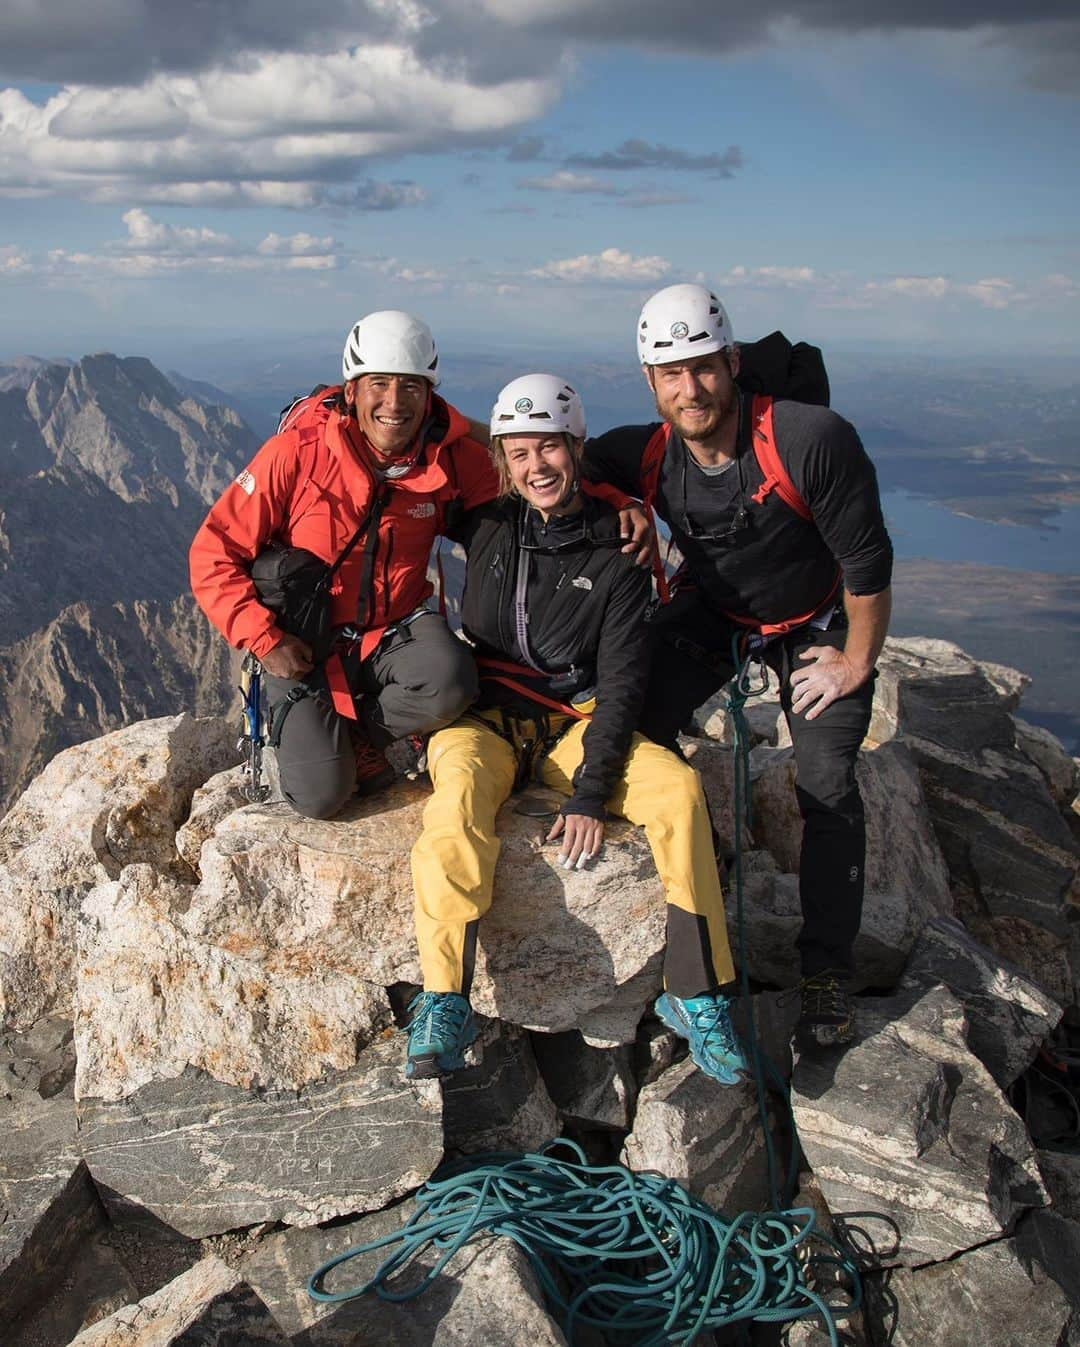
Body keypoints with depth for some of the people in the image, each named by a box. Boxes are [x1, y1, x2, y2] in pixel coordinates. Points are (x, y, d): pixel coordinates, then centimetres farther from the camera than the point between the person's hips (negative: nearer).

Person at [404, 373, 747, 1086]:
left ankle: (696, 995, -15)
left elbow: (621, 682, -7)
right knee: (459, 791, -35)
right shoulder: (487, 525, 3)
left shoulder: (616, 556, -2)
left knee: (679, 787, -26)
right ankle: (444, 1005, -34)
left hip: (574, 724, 0)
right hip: (484, 719, 0)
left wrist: (591, 794, -17)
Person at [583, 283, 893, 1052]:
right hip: (711, 609, 3)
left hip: (816, 622, -3)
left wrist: (856, 664, -14)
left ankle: (829, 968, 4)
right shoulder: (644, 455, -22)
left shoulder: (813, 440, -33)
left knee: (827, 784, -12)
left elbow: (868, 561, -23)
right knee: (638, 719, -16)